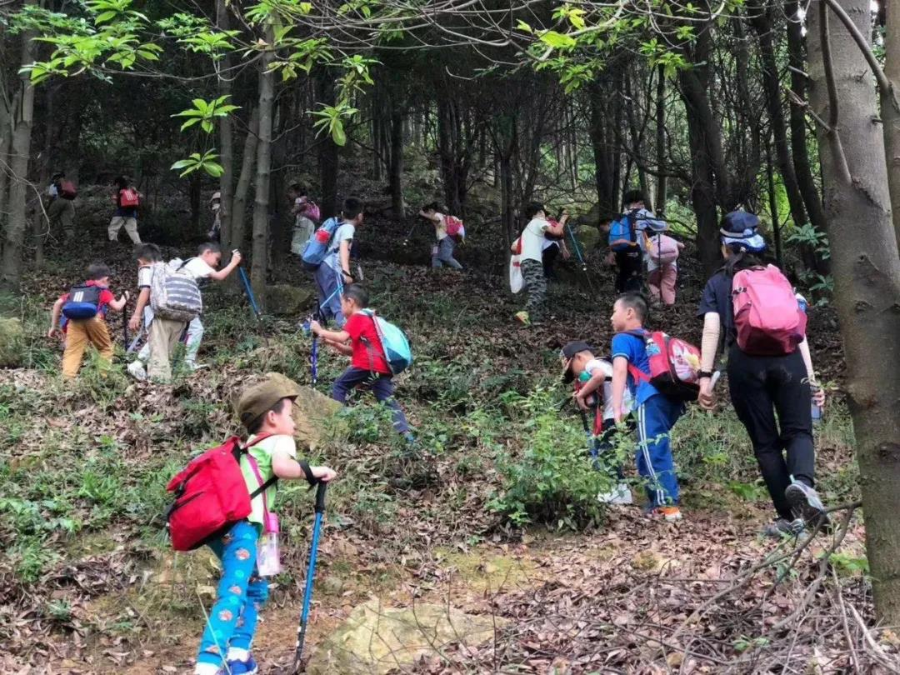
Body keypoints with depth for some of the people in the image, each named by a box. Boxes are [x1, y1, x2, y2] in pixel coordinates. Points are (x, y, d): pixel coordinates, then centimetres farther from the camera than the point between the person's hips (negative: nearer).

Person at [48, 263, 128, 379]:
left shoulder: (76, 290, 38)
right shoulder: (103, 291, 28)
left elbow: (58, 303, 30)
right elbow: (117, 307, 15)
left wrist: (54, 326, 33)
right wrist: (124, 298, 37)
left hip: (74, 321, 2)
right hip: (93, 319, -2)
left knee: (72, 352, -4)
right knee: (105, 348, 18)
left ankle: (66, 379, -20)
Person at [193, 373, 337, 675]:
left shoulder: (249, 446, 30)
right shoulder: (279, 440, 6)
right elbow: (281, 466, -15)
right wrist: (312, 472, -2)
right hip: (239, 524, -9)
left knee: (254, 587, 22)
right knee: (233, 594, -20)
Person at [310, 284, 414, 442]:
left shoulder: (357, 318, 1)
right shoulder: (368, 318, 29)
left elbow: (342, 337, -15)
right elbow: (354, 351, 27)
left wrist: (320, 331, -2)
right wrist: (332, 342, 20)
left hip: (368, 364, -8)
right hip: (383, 366, 8)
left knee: (339, 386, 7)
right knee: (388, 401, 2)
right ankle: (406, 433, -12)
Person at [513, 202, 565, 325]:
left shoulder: (528, 228, 31)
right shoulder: (539, 221, 6)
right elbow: (557, 232, -8)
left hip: (527, 262, 9)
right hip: (533, 262, -9)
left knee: (541, 293, 6)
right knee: (539, 292, -23)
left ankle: (535, 320, -5)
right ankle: (525, 313, -43)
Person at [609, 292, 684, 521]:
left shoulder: (623, 339, 8)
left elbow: (620, 369, -8)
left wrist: (617, 407, -16)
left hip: (653, 398, -8)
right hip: (671, 396, 8)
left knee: (654, 450, -10)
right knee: (649, 451, 17)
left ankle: (669, 504, -18)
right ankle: (657, 502, 19)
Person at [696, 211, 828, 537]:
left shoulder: (717, 283, 16)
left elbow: (711, 330, 1)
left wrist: (705, 376, -3)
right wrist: (811, 376, 13)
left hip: (745, 363, -1)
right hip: (787, 358, 1)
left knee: (765, 442, 8)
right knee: (798, 430, 6)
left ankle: (789, 516, 7)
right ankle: (803, 482, -26)